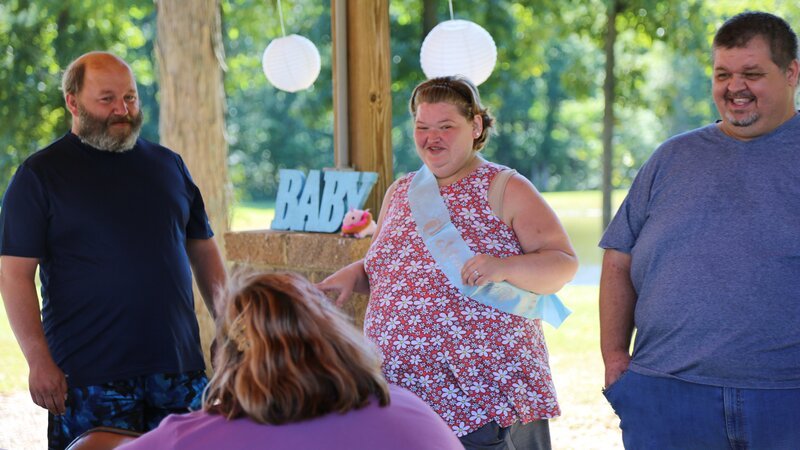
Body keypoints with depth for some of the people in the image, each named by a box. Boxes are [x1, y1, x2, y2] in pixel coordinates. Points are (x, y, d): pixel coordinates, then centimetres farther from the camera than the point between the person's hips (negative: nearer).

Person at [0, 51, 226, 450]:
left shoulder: (168, 165, 13)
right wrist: (39, 360, -15)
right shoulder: (41, 174, -1)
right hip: (88, 378, -4)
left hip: (179, 368, 4)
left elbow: (204, 253, 19)